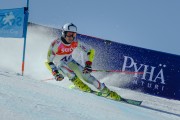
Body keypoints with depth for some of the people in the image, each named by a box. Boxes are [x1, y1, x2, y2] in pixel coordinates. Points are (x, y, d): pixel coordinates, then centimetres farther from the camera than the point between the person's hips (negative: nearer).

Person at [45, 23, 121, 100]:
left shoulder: (75, 43, -17)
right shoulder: (56, 44, -28)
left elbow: (91, 51, -9)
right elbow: (48, 61, -26)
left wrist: (88, 65, -19)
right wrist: (55, 73, -38)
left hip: (70, 61, 3)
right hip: (59, 64, -3)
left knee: (85, 73, -15)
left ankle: (106, 91, -11)